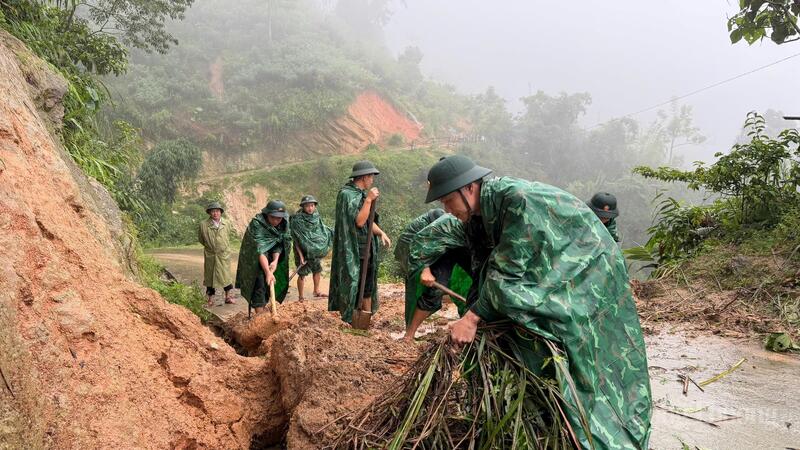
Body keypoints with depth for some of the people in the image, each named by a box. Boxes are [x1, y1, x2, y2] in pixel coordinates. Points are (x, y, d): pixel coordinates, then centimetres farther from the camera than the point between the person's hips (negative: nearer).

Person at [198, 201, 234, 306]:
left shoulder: (226, 224, -3)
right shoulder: (203, 225, -11)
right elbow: (200, 239, 5)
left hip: (224, 254, 2)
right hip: (210, 255, -2)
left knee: (226, 275, 10)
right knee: (210, 276, 6)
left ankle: (228, 296, 24)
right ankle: (210, 299, 17)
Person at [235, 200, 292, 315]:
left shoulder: (284, 225, -11)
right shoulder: (256, 224, -29)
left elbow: (279, 245, -5)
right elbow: (259, 250, -35)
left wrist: (275, 261, -23)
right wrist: (268, 272, -41)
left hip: (269, 259, 6)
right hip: (254, 260, -6)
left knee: (269, 284, 8)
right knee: (259, 285, -14)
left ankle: (261, 312, 23)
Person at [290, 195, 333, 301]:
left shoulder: (317, 218, -1)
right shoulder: (297, 220, -18)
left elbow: (323, 232, 11)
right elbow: (296, 240, -18)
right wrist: (301, 255, -22)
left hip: (315, 251, 6)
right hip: (303, 251, -6)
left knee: (317, 270, 17)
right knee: (302, 273, -1)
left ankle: (316, 291, 35)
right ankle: (300, 296, 12)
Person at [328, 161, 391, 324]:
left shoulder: (362, 194, 11)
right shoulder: (346, 194, -15)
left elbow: (369, 220, 10)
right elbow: (359, 221, -22)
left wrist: (381, 233, -7)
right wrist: (369, 200, -22)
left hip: (366, 250, 9)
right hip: (352, 251, -9)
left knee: (367, 286, 14)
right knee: (351, 284, -2)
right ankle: (349, 321, 8)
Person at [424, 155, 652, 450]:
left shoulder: (516, 199, -31)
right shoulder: (487, 206, -3)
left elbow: (509, 269, -30)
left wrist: (473, 317, -29)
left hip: (585, 276, -8)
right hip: (551, 275, 9)